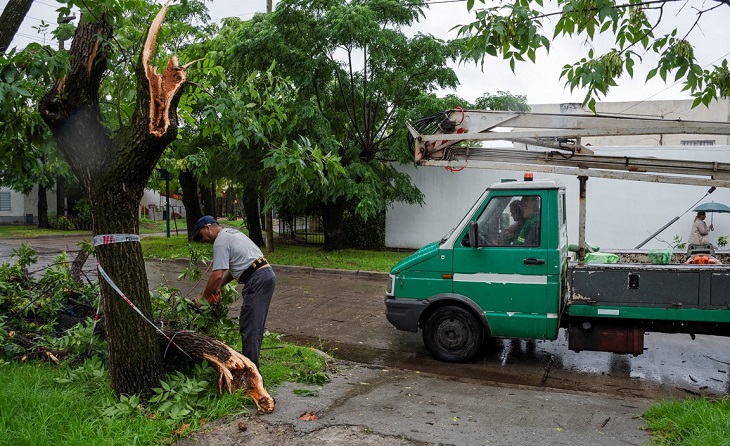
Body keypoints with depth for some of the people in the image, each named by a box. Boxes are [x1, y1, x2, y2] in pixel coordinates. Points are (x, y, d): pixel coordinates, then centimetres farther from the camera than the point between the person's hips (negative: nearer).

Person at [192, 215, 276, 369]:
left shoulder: (220, 242, -8)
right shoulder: (232, 233, 24)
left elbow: (217, 275, -14)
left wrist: (202, 298, -3)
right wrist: (219, 286, 21)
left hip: (257, 280, -10)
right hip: (266, 274, 10)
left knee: (249, 326, -8)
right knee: (254, 324, 16)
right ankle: (251, 362, 24)